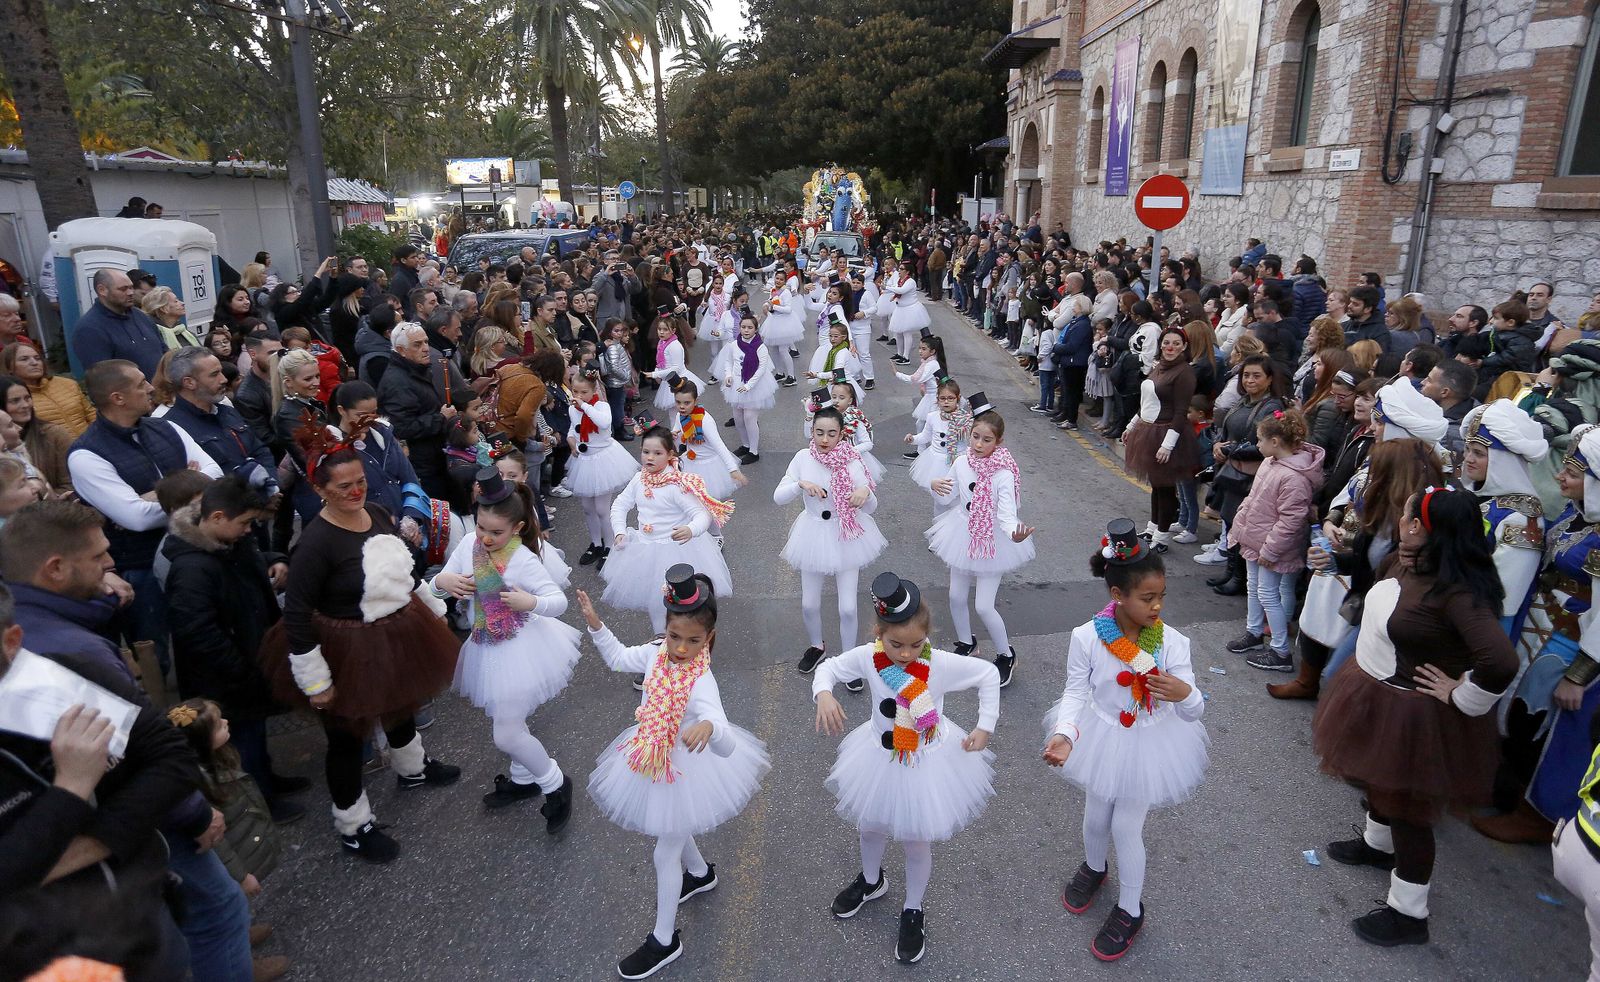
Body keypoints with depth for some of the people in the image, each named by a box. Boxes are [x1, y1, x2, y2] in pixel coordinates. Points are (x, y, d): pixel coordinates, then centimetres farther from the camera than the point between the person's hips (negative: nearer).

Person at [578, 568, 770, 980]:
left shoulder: (702, 682, -35)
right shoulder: (656, 653, -16)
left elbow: (726, 746, -45)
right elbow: (618, 657, 7)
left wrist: (709, 728, -67)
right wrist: (595, 625, -4)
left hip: (684, 774, -7)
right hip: (653, 764, 7)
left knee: (665, 855, 12)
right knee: (669, 830, 32)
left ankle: (664, 940, 35)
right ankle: (701, 873, 63)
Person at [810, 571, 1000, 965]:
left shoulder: (942, 664, -28)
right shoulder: (867, 657, -23)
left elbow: (988, 673, -13)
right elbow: (829, 667, -7)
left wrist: (985, 726, -13)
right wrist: (823, 694, -28)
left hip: (928, 763, -3)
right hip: (880, 757, 3)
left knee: (916, 842, 15)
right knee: (870, 827, 26)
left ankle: (913, 913, 43)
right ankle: (871, 881, 59)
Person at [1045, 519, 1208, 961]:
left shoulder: (1172, 642, -22)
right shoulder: (1087, 637, -24)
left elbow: (1193, 712, -19)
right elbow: (1076, 693, -12)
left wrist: (1186, 693, -43)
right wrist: (1064, 735, -29)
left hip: (1148, 746, -1)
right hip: (1102, 740, 1)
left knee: (1127, 828, 11)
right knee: (1096, 817, 22)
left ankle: (1130, 909, 38)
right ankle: (1093, 867, 57)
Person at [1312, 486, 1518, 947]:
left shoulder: (1457, 592, -32)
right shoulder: (1405, 562, -5)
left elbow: (1501, 662, -40)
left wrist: (1459, 695, -26)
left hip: (1412, 714, -9)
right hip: (1378, 694, 9)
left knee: (1407, 809, 8)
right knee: (1378, 779, 30)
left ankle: (1408, 914, 27)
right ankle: (1377, 844, 58)